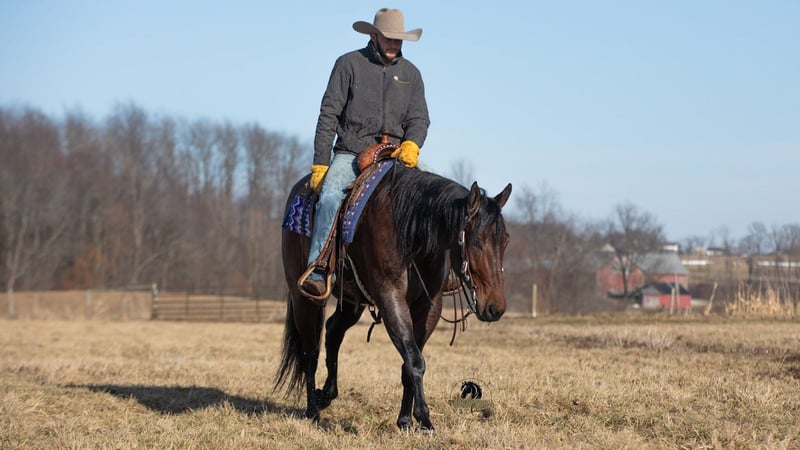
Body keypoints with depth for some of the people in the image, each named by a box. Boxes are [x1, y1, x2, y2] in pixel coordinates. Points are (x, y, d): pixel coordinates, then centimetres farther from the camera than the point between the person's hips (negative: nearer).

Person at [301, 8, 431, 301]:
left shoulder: (411, 73, 15)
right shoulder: (349, 64, 4)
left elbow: (419, 118, 9)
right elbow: (328, 115, 1)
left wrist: (412, 144, -15)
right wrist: (320, 164, -6)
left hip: (395, 156, 3)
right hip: (351, 153, -3)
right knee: (330, 194, -31)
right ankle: (317, 274, -37)